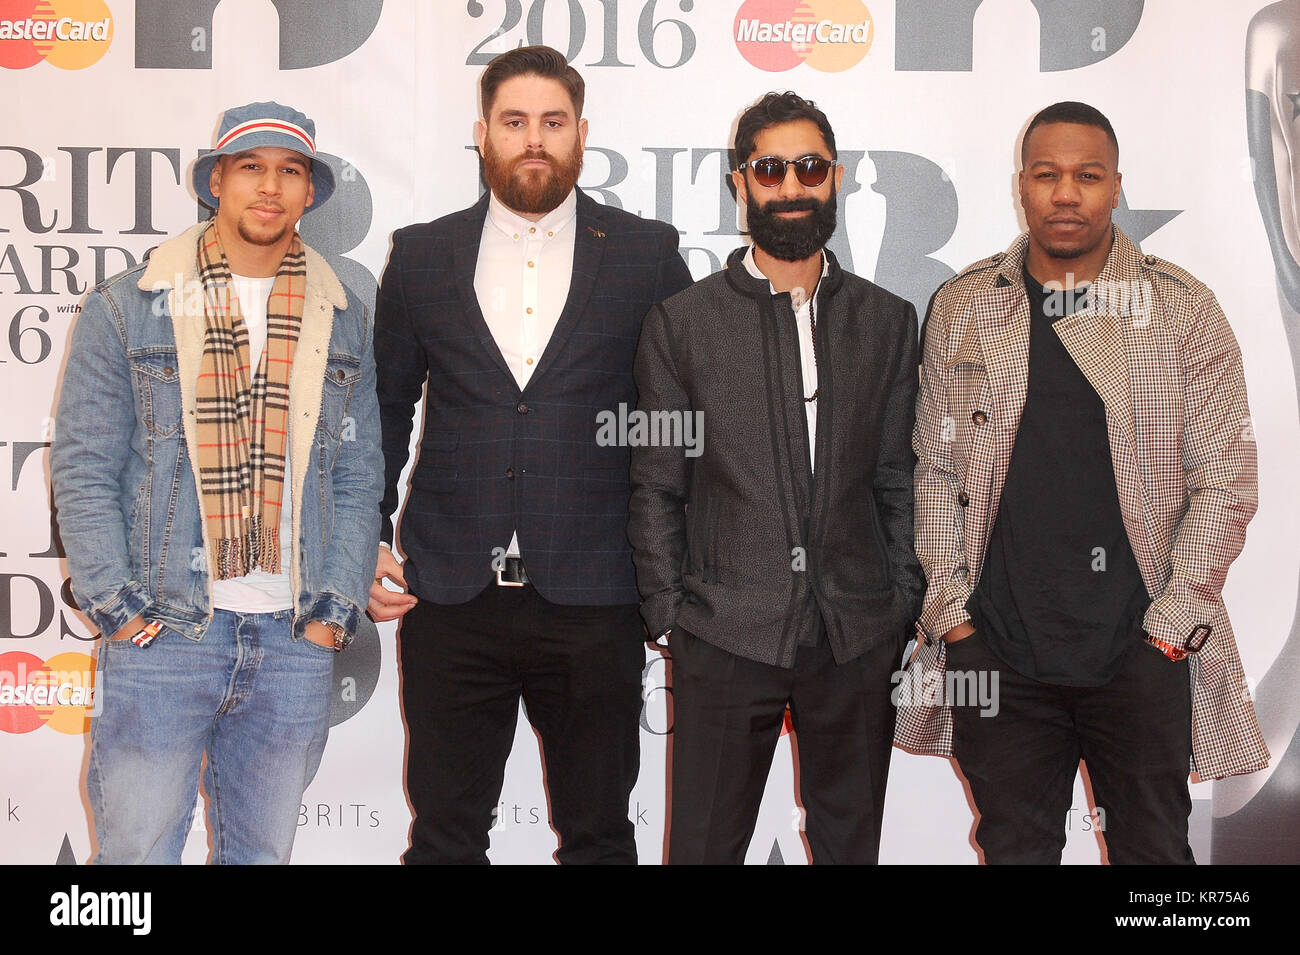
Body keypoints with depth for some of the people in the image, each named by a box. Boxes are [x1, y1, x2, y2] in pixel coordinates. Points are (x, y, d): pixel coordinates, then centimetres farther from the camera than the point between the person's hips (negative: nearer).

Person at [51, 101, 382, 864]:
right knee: (137, 848, 1)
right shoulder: (127, 308, 2)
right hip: (162, 633, -2)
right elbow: (83, 469, 0)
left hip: (297, 641, 3)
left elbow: (358, 480, 10)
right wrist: (117, 605, -7)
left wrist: (335, 611, 1)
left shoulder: (345, 322, 10)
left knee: (264, 849, 11)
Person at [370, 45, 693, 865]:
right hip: (451, 601, 1)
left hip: (592, 603, -1)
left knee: (598, 834, 10)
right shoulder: (421, 254, 7)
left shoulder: (647, 254, 3)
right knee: (445, 832, 10)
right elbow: (383, 410, 13)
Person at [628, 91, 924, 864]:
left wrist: (905, 612, 4)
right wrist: (668, 617, -2)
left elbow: (898, 481, 9)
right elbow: (657, 489, 3)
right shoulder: (684, 322, 2)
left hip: (859, 639, 2)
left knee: (851, 842, 12)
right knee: (707, 844, 5)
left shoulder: (888, 321, 9)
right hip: (726, 636, -2)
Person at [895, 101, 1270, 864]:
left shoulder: (1182, 309, 1)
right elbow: (934, 470, 8)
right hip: (996, 648, 1)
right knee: (1014, 848, 10)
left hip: (1143, 654, -1)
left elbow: (1226, 482, 0)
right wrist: (951, 609, 1)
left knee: (1154, 849, 7)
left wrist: (1173, 622, -6)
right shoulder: (963, 308, 6)